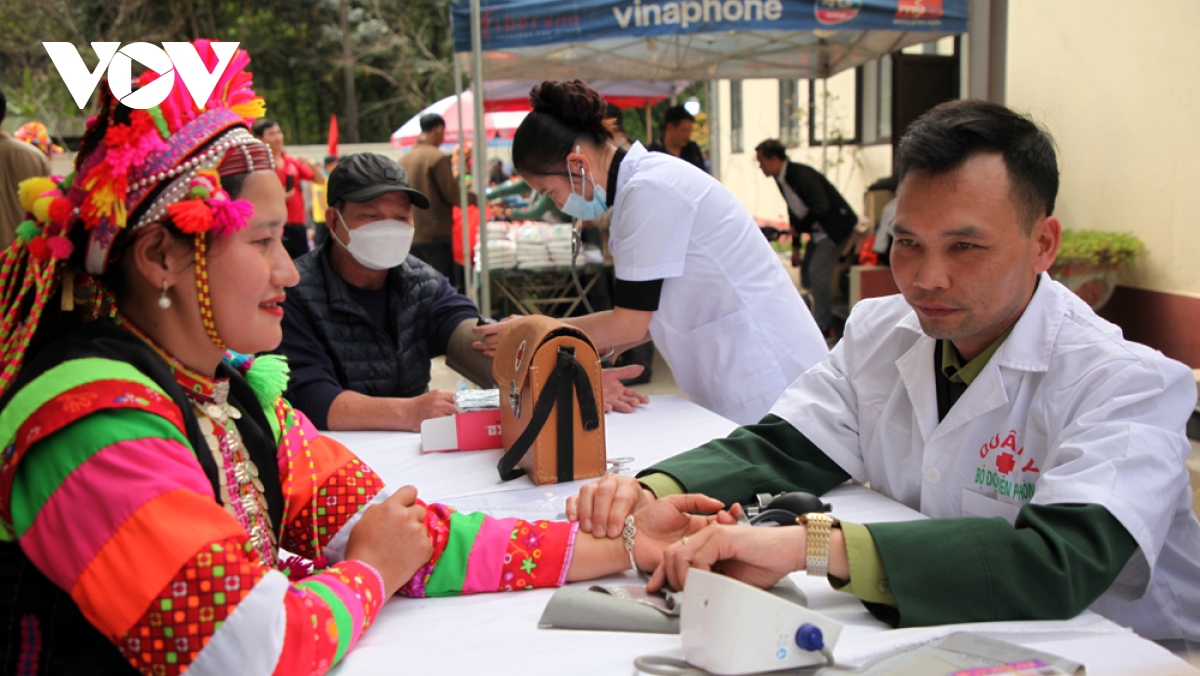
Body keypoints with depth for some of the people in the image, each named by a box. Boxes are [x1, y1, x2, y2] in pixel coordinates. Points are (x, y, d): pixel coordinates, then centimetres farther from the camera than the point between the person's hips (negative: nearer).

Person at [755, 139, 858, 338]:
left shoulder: (801, 174, -23)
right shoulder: (781, 179, 5)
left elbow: (821, 206, -30)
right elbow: (794, 211, 14)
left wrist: (799, 228, -19)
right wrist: (795, 247, 14)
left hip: (836, 226, -10)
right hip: (817, 230, 10)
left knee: (817, 272, -14)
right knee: (806, 272, 9)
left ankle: (822, 326, -3)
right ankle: (826, 316, 21)